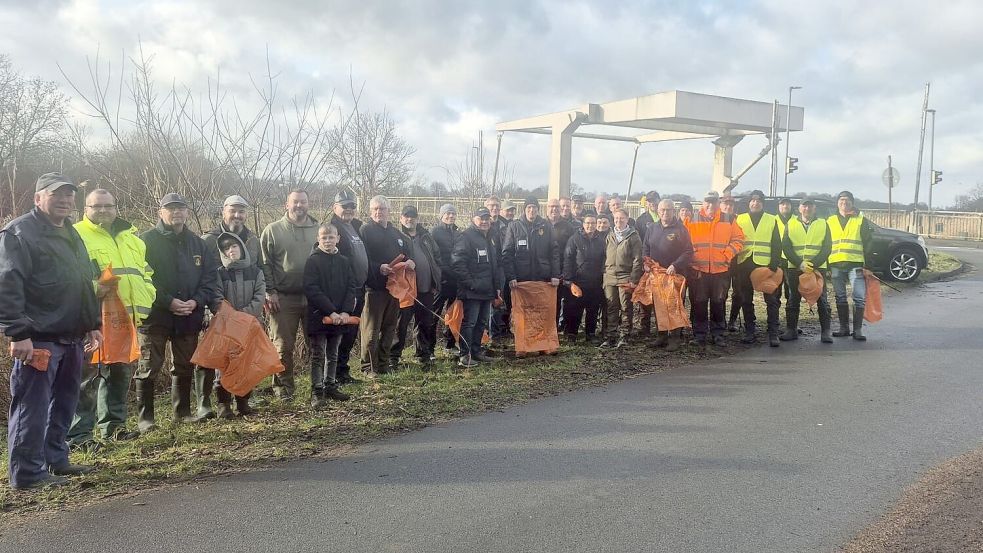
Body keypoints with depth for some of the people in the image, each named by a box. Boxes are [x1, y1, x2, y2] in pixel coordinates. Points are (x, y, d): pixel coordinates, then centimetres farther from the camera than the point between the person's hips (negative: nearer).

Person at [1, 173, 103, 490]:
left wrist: (93, 325, 20)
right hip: (38, 340, -9)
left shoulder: (71, 235, 19)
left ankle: (56, 460, 27)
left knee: (63, 404, 15)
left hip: (72, 338, 9)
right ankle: (27, 473, 5)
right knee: (32, 408, -3)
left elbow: (86, 284, 25)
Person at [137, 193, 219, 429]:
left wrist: (197, 301, -7)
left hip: (189, 316, 5)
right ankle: (144, 417, 6)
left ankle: (182, 412, 25)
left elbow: (210, 277, 10)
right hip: (155, 315, -5)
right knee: (149, 368, -2)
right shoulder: (148, 240, -4)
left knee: (185, 366, 13)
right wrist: (168, 302, -18)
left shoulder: (197, 243, 12)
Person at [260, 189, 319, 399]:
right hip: (283, 298, -2)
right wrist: (269, 291, -8)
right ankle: (283, 386, 15)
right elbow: (264, 263, -1)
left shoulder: (319, 230, 9)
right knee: (283, 345, 3)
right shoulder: (273, 230, 1)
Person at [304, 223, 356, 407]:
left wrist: (346, 311, -10)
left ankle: (331, 386, 25)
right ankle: (317, 392, 5)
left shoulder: (344, 261, 8)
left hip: (340, 317, 5)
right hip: (319, 316, -5)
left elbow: (352, 287, 4)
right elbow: (312, 290, -14)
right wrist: (331, 312, -20)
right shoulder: (313, 261, -7)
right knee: (318, 355, 1)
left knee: (333, 354, 15)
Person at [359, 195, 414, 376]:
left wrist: (411, 262, 2)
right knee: (371, 330, -3)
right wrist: (379, 268, -26)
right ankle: (369, 366, 5)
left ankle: (384, 363, 24)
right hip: (374, 288, -7)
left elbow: (409, 253, 24)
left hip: (394, 286, 7)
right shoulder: (365, 231, -5)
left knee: (389, 328, 13)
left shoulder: (396, 234, 18)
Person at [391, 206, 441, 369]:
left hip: (426, 289, 5)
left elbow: (437, 256, 17)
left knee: (426, 324, 12)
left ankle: (424, 355, 24)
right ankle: (394, 356, 11)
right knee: (401, 324, 1)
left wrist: (435, 282, 11)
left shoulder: (425, 236, 13)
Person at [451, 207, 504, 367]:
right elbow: (457, 263, -19)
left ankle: (477, 351, 25)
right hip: (472, 291, -9)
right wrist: (470, 283, -19)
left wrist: (497, 286, 17)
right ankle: (465, 356, -1)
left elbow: (496, 265, 26)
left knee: (481, 322, 15)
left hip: (487, 290, 9)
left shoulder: (489, 239, 18)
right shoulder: (466, 237, -10)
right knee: (469, 322, -6)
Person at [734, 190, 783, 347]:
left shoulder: (772, 220, 9)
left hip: (766, 265, -1)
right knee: (746, 300, 6)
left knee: (772, 299, -3)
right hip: (744, 265, 1)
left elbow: (777, 245, 5)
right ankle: (749, 332, 14)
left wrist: (774, 264, -7)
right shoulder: (740, 219, 10)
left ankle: (773, 333, 1)